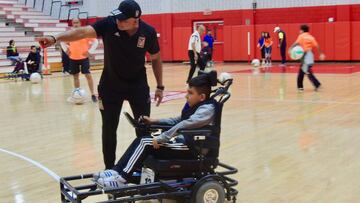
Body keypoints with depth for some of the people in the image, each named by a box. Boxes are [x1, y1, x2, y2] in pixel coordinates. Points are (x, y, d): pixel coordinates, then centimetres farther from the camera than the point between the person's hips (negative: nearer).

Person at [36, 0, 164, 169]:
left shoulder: (148, 32, -16)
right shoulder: (109, 24, -21)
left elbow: (155, 59, 0)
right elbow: (83, 32, -35)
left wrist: (160, 86, 2)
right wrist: (55, 38, -51)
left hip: (138, 85, 1)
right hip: (111, 84, 0)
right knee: (109, 129, 5)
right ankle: (109, 169, 21)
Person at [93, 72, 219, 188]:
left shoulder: (207, 109, -16)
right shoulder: (193, 105, 13)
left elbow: (184, 125, -27)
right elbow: (178, 120, 25)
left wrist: (161, 138, -28)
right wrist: (154, 121, 14)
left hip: (191, 148, -9)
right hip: (183, 142, 9)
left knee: (145, 143, -16)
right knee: (140, 141, -2)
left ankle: (121, 179, -13)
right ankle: (117, 171, -2)